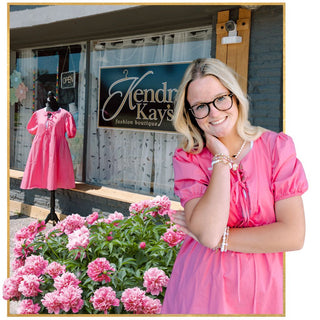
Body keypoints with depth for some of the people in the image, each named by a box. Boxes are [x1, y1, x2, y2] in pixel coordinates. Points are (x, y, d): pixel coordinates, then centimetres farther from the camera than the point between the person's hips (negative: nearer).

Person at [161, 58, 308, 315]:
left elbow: (294, 236, -14)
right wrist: (221, 159, -19)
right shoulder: (187, 159, -8)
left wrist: (219, 237, -15)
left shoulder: (278, 146, -7)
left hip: (261, 293, 1)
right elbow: (208, 234, -24)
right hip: (200, 292, 0)